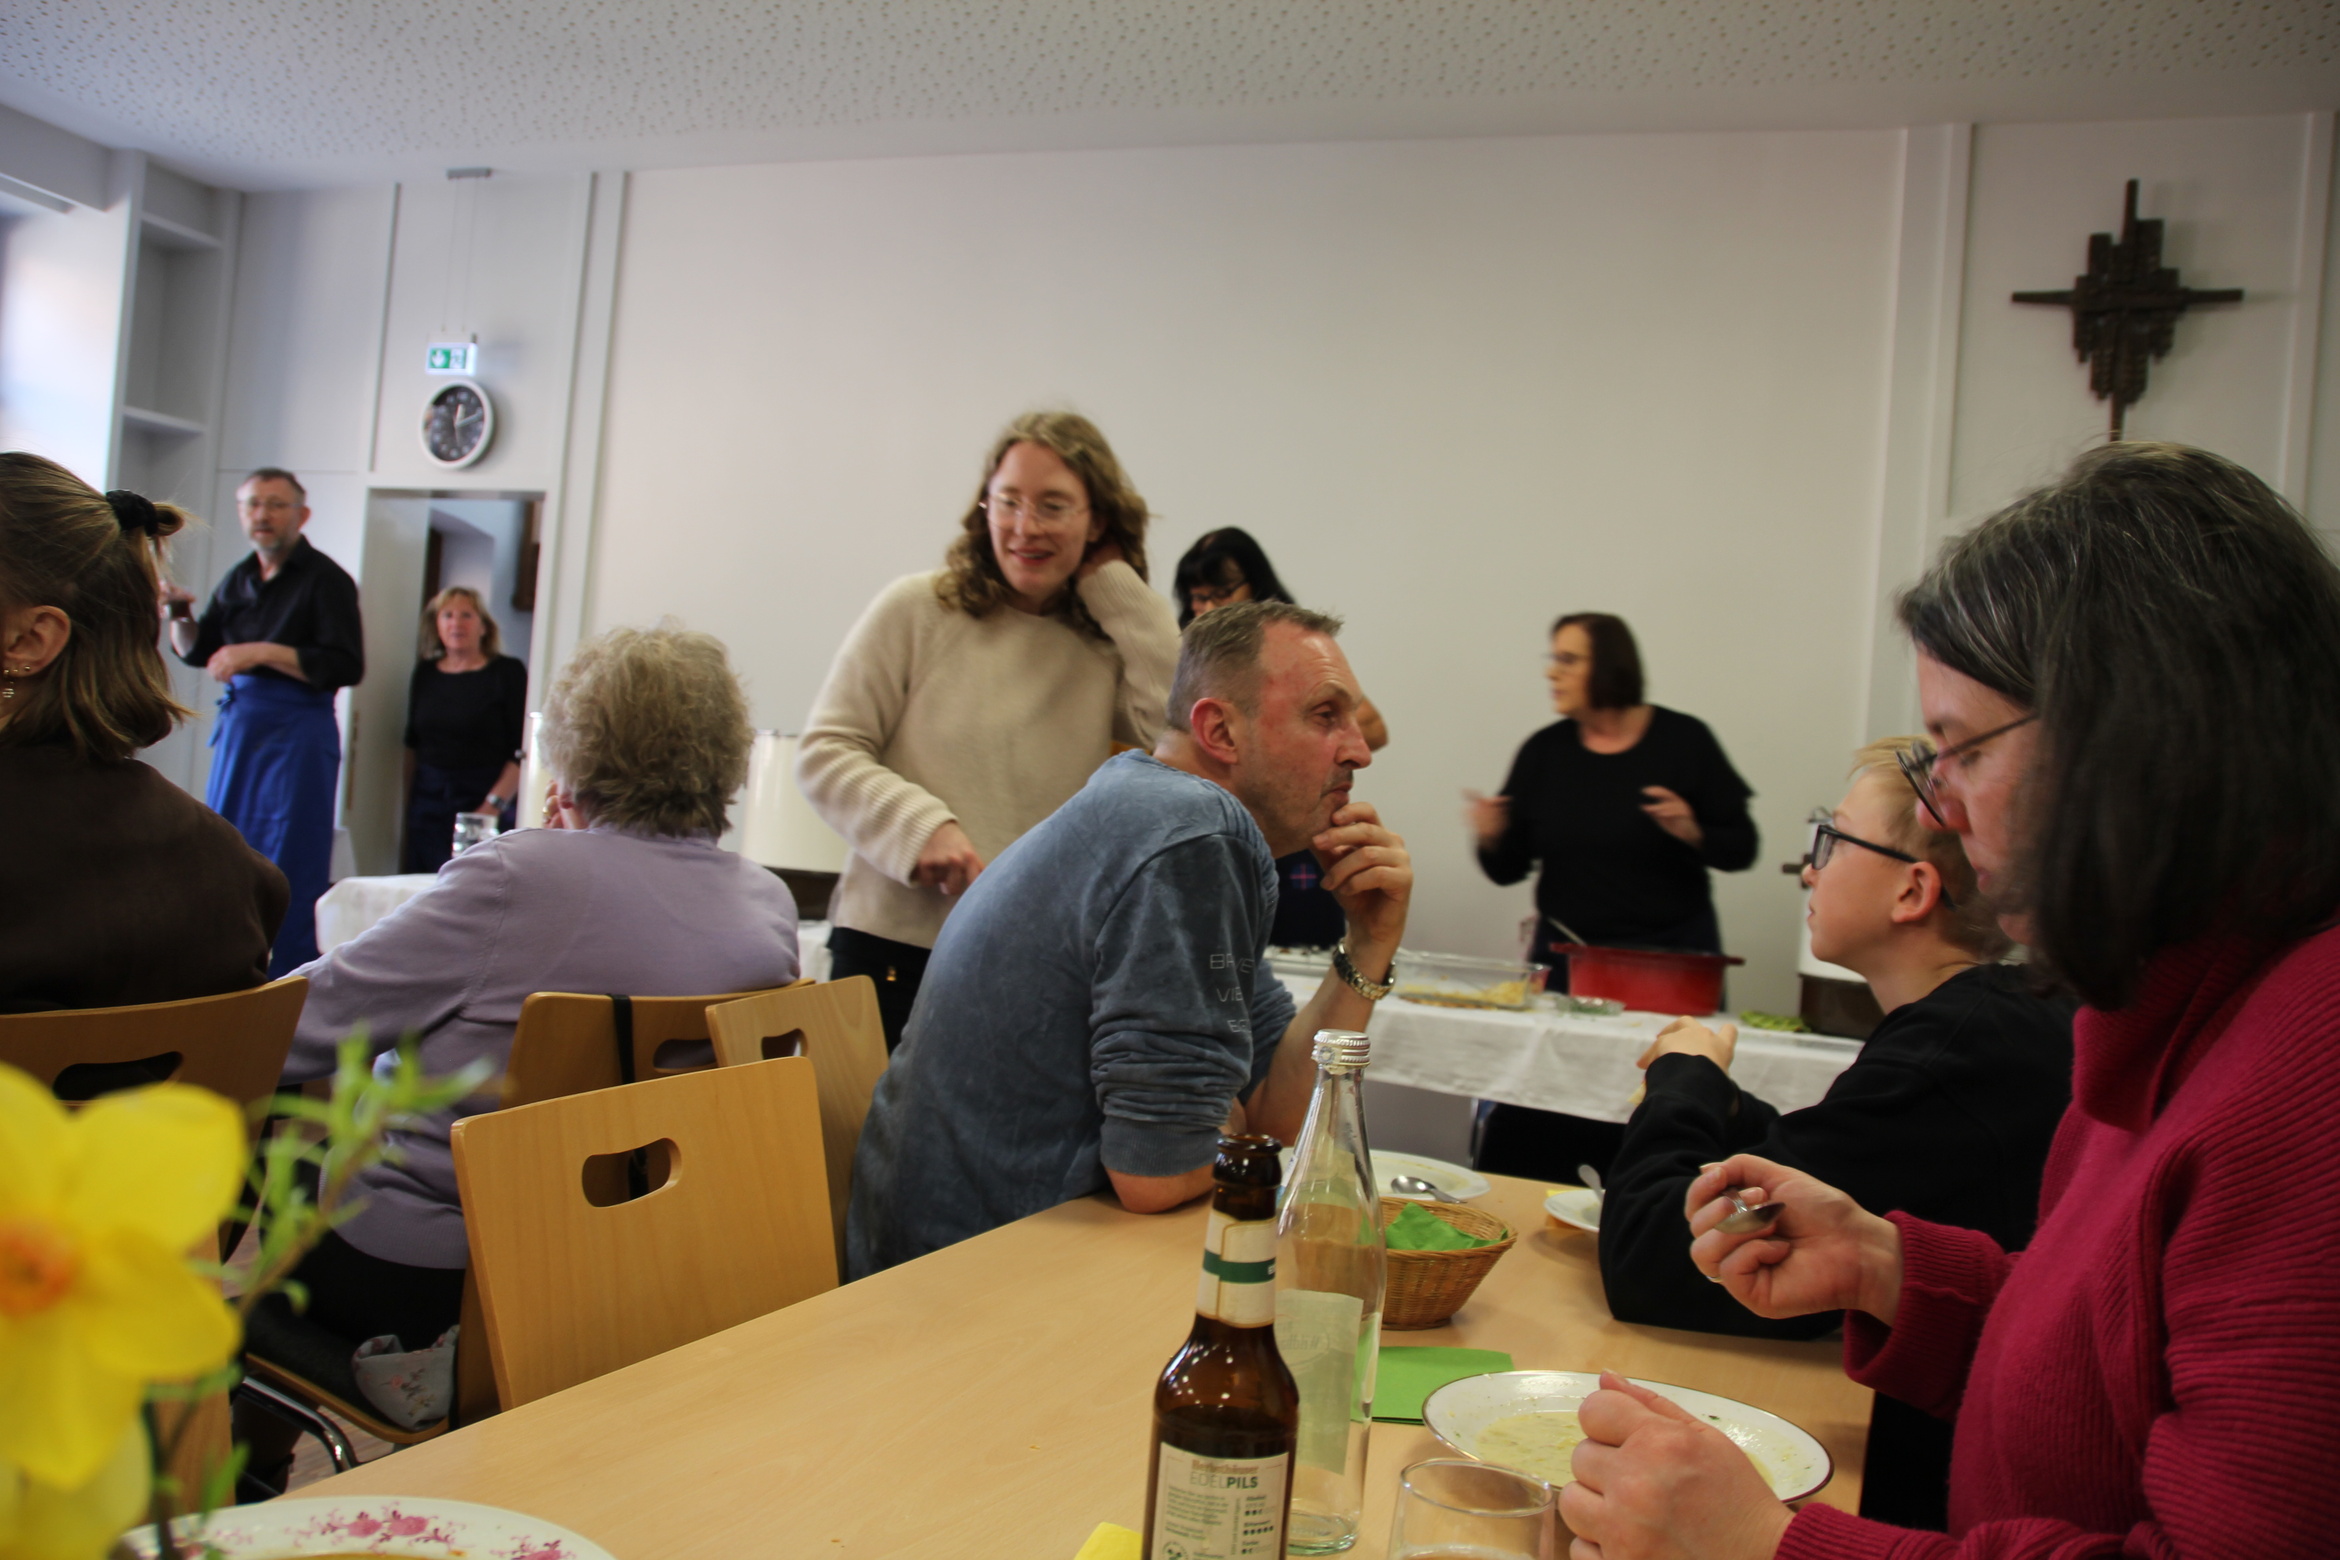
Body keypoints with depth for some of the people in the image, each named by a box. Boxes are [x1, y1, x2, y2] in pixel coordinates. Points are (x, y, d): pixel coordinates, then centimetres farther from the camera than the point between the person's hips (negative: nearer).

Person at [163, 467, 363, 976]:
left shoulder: (325, 579, -8)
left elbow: (346, 666, -17)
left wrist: (262, 652, -20)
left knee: (289, 865, -6)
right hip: (238, 723, 8)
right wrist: (180, 615, 2)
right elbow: (197, 653, 21)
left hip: (299, 729, -8)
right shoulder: (239, 579, 14)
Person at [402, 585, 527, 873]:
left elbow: (522, 751, -8)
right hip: (426, 801, 5)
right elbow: (411, 744, 18)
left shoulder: (507, 672, -3)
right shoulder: (425, 672, 12)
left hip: (481, 804, -5)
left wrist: (494, 804, -15)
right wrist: (407, 802, 10)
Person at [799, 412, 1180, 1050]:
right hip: (894, 953, -1)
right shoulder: (916, 611, 2)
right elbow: (824, 753, 1)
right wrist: (922, 825, -16)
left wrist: (1116, 588, -3)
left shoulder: (1109, 649, 7)